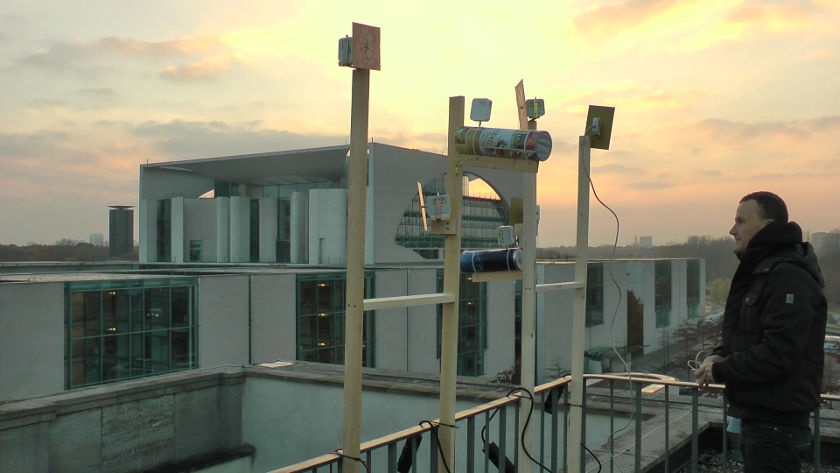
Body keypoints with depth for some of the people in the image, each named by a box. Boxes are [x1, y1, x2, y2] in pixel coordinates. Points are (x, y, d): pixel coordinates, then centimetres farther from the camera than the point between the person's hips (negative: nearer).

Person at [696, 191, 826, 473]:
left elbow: (779, 352, -27)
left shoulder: (788, 276, -20)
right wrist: (721, 356, 4)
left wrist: (721, 371, -16)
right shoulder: (760, 271, 14)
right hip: (758, 417, 10)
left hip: (777, 425, -10)